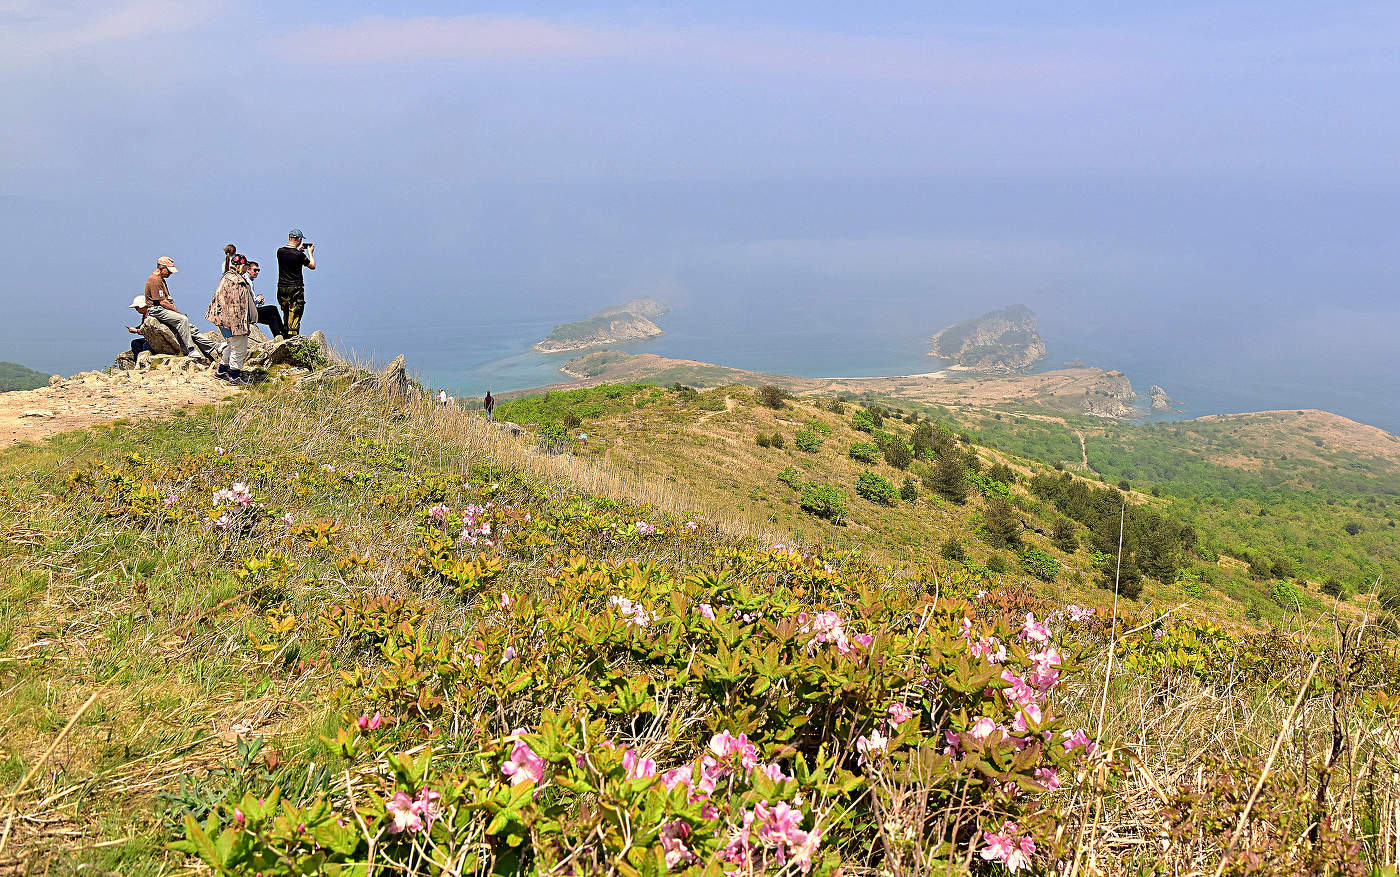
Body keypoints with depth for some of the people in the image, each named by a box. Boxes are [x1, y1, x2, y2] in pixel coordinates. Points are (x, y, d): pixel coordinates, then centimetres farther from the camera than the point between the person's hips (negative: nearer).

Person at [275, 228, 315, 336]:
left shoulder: (280, 251, 1)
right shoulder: (299, 255, -16)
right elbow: (312, 266, -2)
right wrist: (310, 253, 12)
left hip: (282, 288, 6)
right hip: (295, 288, -6)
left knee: (286, 315, 18)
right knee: (295, 316, -2)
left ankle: (286, 337, 26)